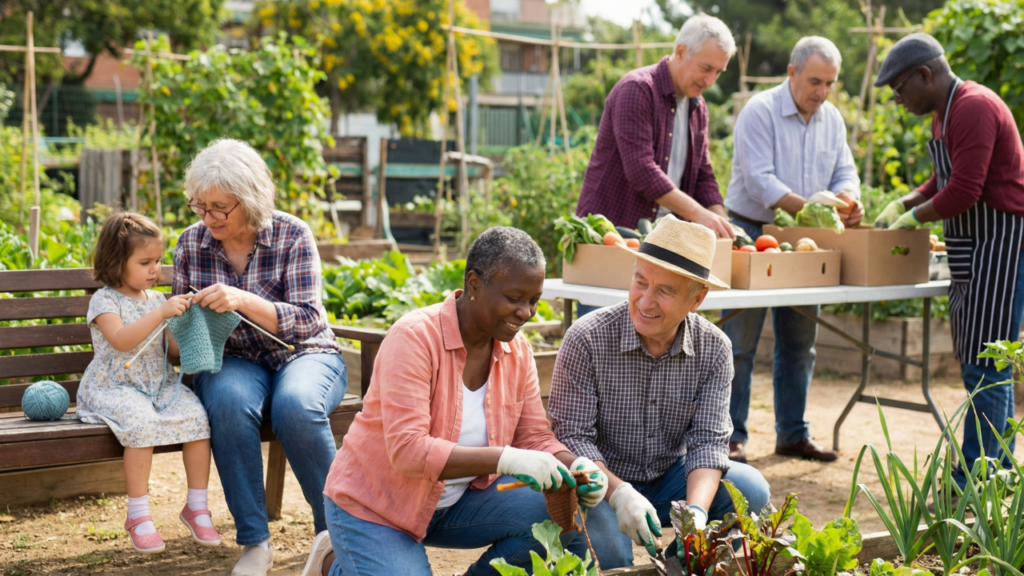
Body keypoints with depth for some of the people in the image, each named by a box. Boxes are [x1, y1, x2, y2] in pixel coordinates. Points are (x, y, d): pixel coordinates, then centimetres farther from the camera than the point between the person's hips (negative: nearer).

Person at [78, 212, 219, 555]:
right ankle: (138, 515, -21)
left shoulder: (156, 300, 15)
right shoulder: (105, 301, -4)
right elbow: (120, 340, -23)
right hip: (115, 388, -5)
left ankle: (196, 506, -9)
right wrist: (160, 313, -27)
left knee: (195, 414, -22)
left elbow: (173, 349, 16)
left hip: (160, 384, 6)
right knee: (142, 422, -35)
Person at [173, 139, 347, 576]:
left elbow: (306, 321, -15)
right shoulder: (191, 243, 2)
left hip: (303, 356, -2)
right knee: (229, 402, -35)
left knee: (295, 405, -37)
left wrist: (243, 301, -31)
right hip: (233, 361, 2)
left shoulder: (292, 236, -8)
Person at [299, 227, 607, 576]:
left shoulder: (517, 350, -4)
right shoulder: (415, 337, -24)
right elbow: (407, 451, -32)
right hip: (374, 506, -5)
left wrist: (576, 468, -23)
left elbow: (535, 439, -1)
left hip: (457, 501, 6)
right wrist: (505, 458, -42)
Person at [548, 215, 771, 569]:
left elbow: (708, 439, -13)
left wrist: (696, 511, -33)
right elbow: (572, 437, -19)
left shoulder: (714, 349, -8)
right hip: (603, 483, -4)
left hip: (670, 479, 4)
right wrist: (620, 494, -36)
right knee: (609, 553, -33)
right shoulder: (586, 340, -18)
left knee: (750, 489, -20)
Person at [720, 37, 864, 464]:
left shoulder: (832, 119, 8)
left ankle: (792, 434, 21)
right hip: (752, 234, -7)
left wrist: (849, 200, -17)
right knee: (739, 343, -4)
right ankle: (730, 437, 2)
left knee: (799, 344, 11)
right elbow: (759, 180, -21)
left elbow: (845, 172, 8)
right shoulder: (760, 112, -13)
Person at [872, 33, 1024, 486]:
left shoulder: (974, 108, -16)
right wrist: (902, 204, 13)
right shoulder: (946, 112, 16)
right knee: (980, 368, 12)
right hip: (972, 253, 11)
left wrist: (913, 219, -9)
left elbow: (963, 192, -22)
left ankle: (971, 485, -9)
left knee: (985, 368, -10)